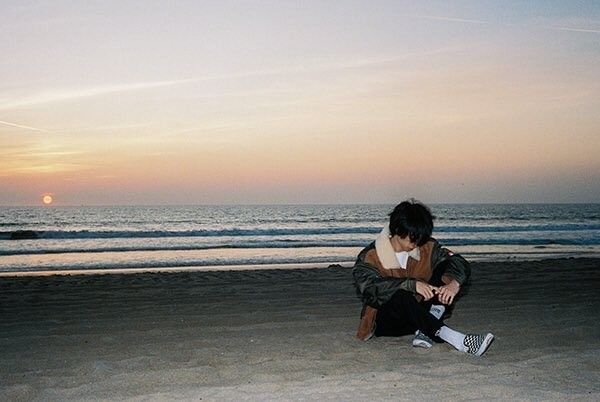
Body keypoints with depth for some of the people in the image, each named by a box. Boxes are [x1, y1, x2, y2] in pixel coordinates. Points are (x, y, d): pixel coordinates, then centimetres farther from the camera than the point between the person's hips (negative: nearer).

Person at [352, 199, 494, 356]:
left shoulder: (426, 248, 0)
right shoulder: (370, 257, -13)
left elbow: (460, 263, -7)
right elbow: (371, 287, -30)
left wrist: (454, 283, -31)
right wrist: (412, 285, -41)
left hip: (416, 315, 5)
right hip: (384, 321, -4)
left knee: (446, 267, -12)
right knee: (402, 296, -39)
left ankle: (424, 332, -25)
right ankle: (457, 340, -46)